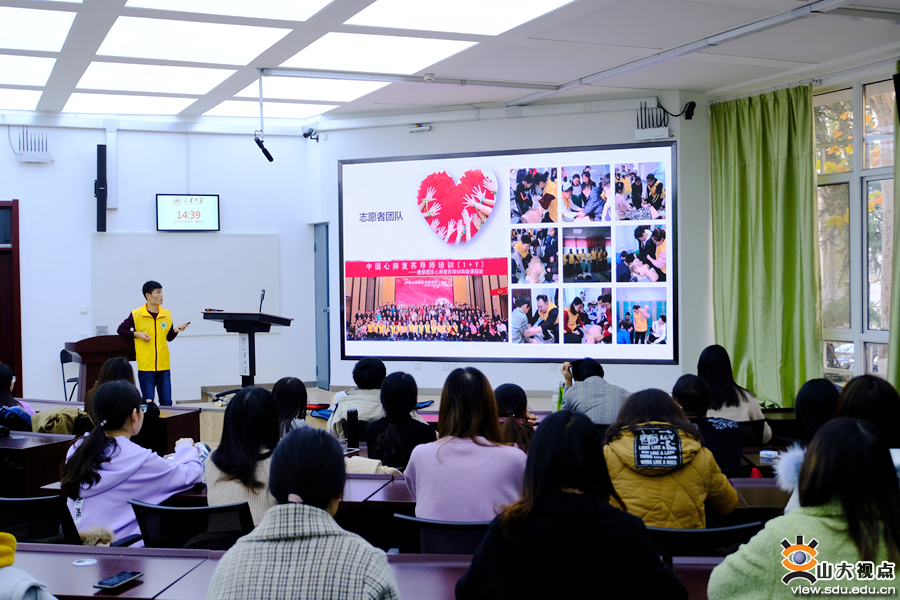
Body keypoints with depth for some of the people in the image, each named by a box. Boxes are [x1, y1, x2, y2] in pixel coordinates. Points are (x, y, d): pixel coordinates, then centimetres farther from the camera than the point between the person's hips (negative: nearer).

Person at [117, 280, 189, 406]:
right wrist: (137, 334, -7)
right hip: (145, 366, -3)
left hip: (164, 366, 3)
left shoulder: (167, 314, 8)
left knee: (166, 402, 3)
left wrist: (176, 330, -4)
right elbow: (121, 330, 7)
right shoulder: (136, 314, -3)